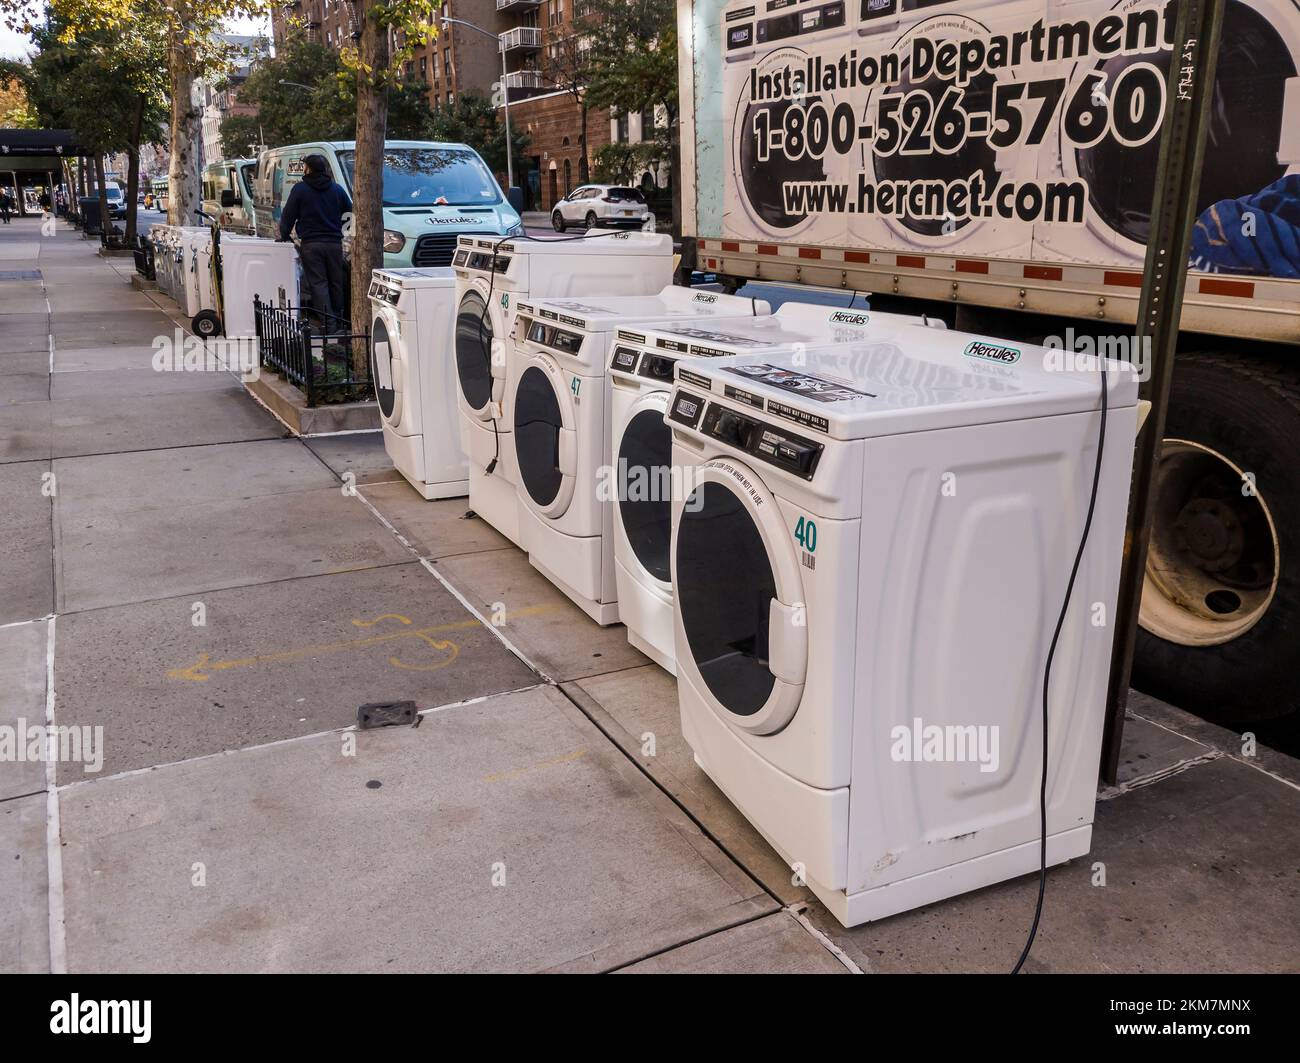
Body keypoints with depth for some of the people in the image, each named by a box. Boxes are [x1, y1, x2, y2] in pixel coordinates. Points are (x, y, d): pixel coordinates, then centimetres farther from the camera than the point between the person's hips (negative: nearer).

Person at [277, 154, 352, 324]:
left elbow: (288, 216, 1)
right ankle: (338, 320, 18)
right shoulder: (337, 189, 10)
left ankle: (328, 322, -13)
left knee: (318, 283, -4)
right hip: (334, 243, 4)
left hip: (311, 244, -4)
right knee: (336, 283, 12)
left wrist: (284, 236, 14)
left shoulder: (300, 189, -1)